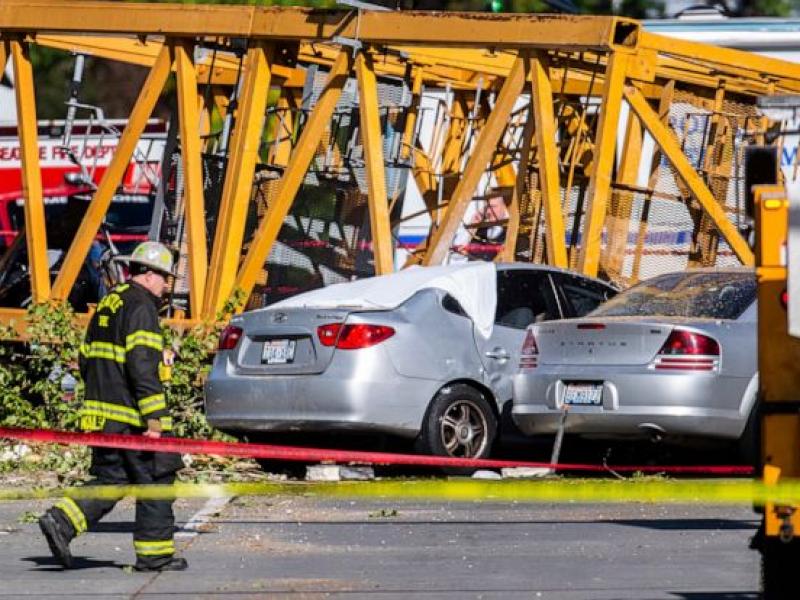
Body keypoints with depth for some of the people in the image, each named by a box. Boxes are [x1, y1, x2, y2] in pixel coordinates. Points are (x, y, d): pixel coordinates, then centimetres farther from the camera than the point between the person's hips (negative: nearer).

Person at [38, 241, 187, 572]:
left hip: (102, 414, 9)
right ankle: (154, 553, 6)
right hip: (131, 414, -9)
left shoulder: (108, 304, 18)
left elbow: (86, 359, 21)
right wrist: (154, 418, -21)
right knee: (154, 480, 2)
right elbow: (142, 366, -20)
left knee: (110, 479, 11)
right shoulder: (141, 306, -12)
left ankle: (61, 521, -7)